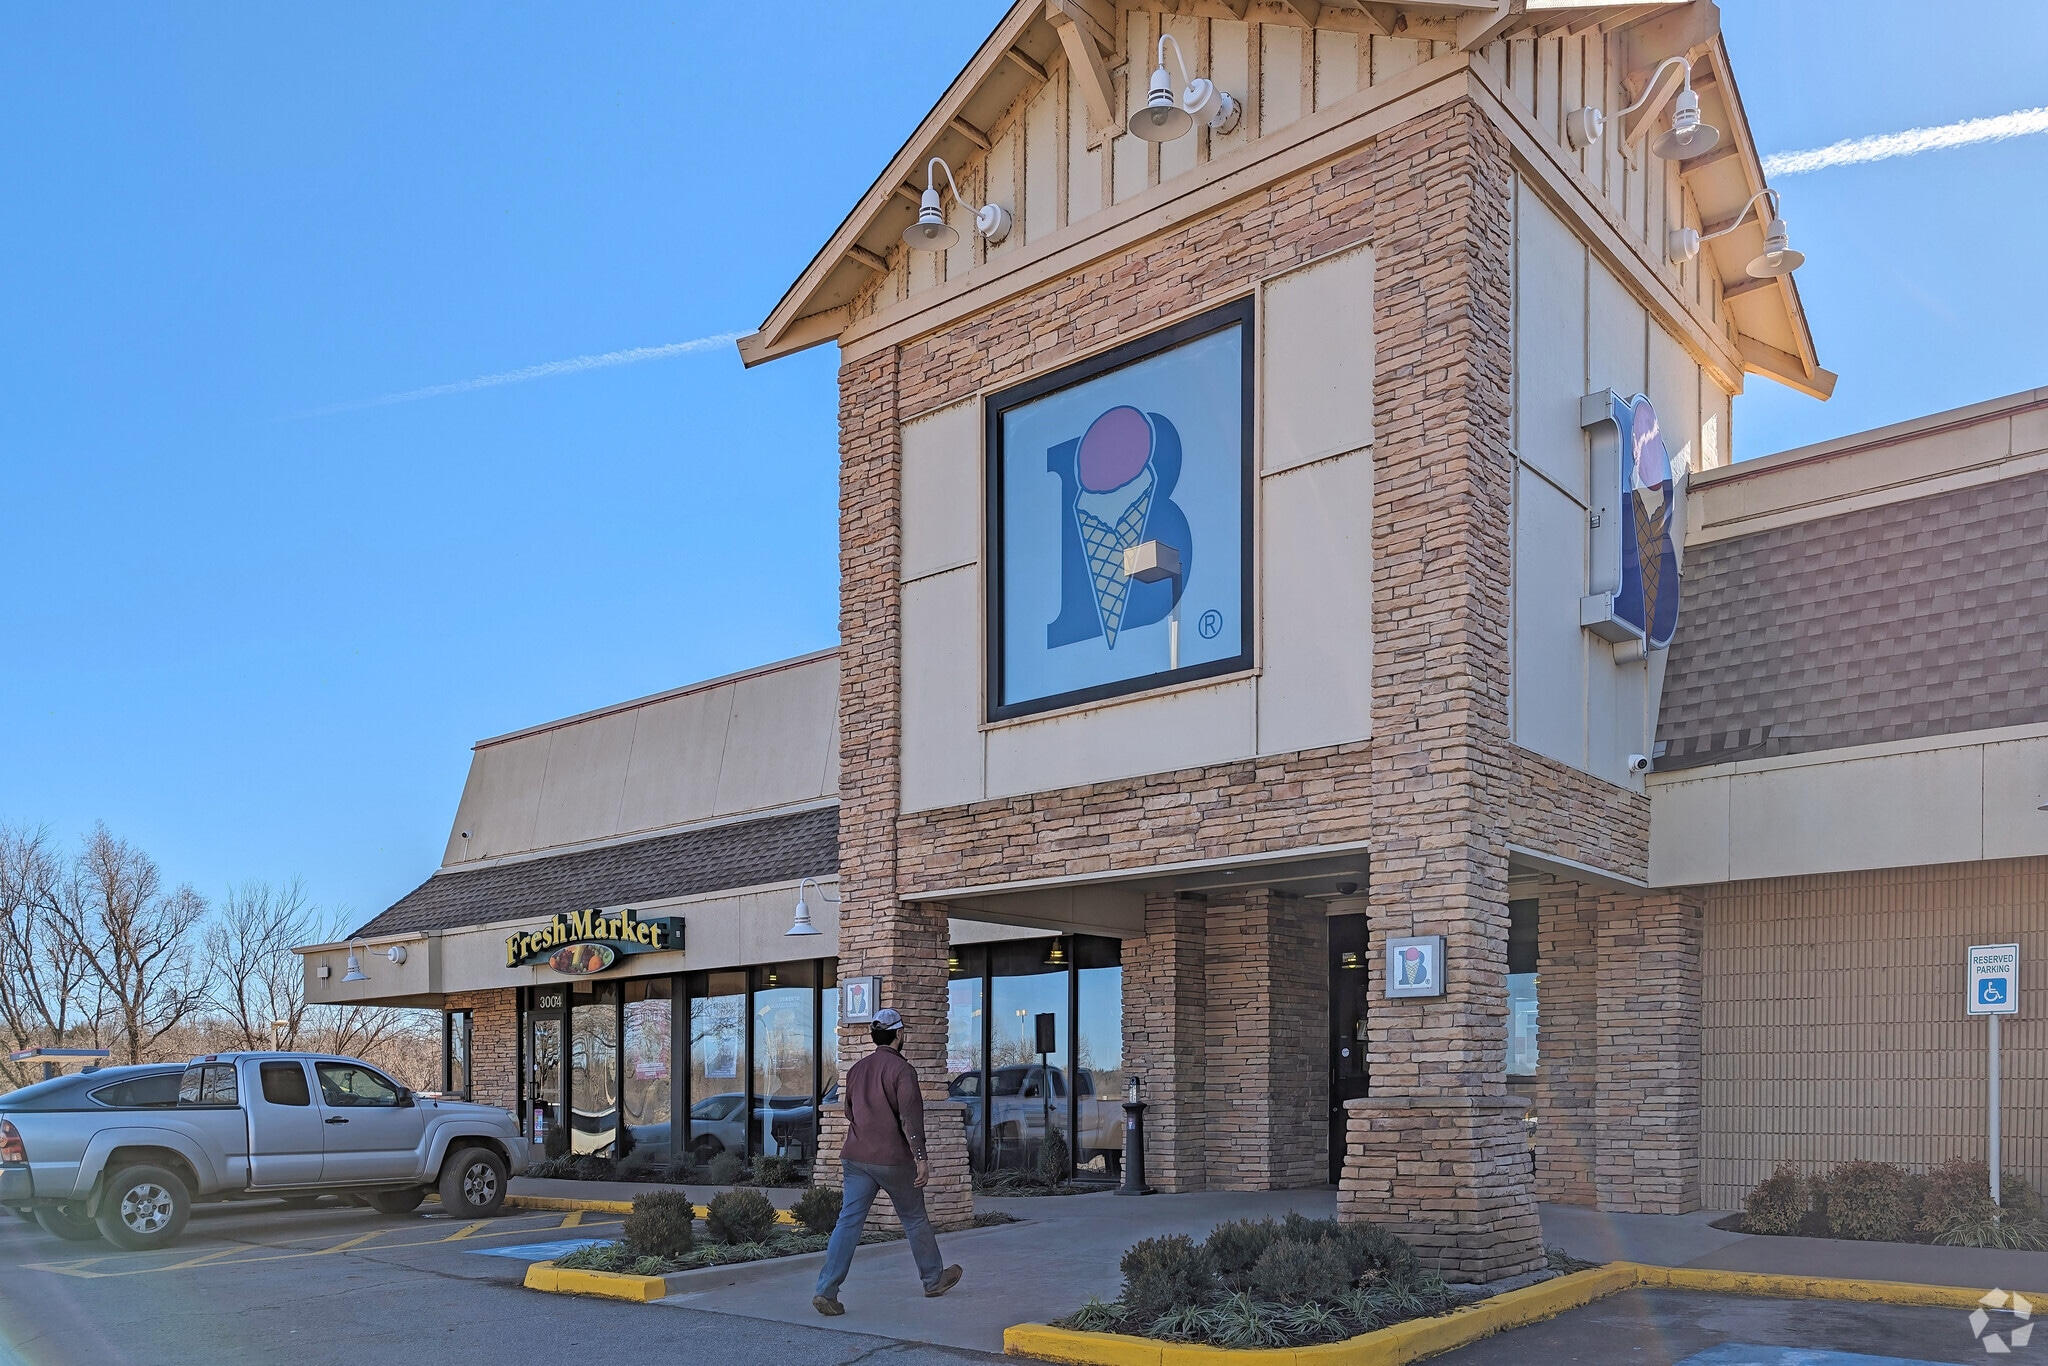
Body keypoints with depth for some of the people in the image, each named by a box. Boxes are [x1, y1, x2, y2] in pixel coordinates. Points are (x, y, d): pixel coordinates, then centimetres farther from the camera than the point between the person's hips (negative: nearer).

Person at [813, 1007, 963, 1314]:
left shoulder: (856, 1069, 10)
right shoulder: (902, 1070, -10)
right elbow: (910, 1116, -18)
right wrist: (921, 1156, -19)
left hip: (855, 1157, 5)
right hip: (893, 1159, -5)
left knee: (848, 1222, 0)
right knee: (914, 1219, 12)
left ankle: (826, 1291, -12)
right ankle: (934, 1280, 28)